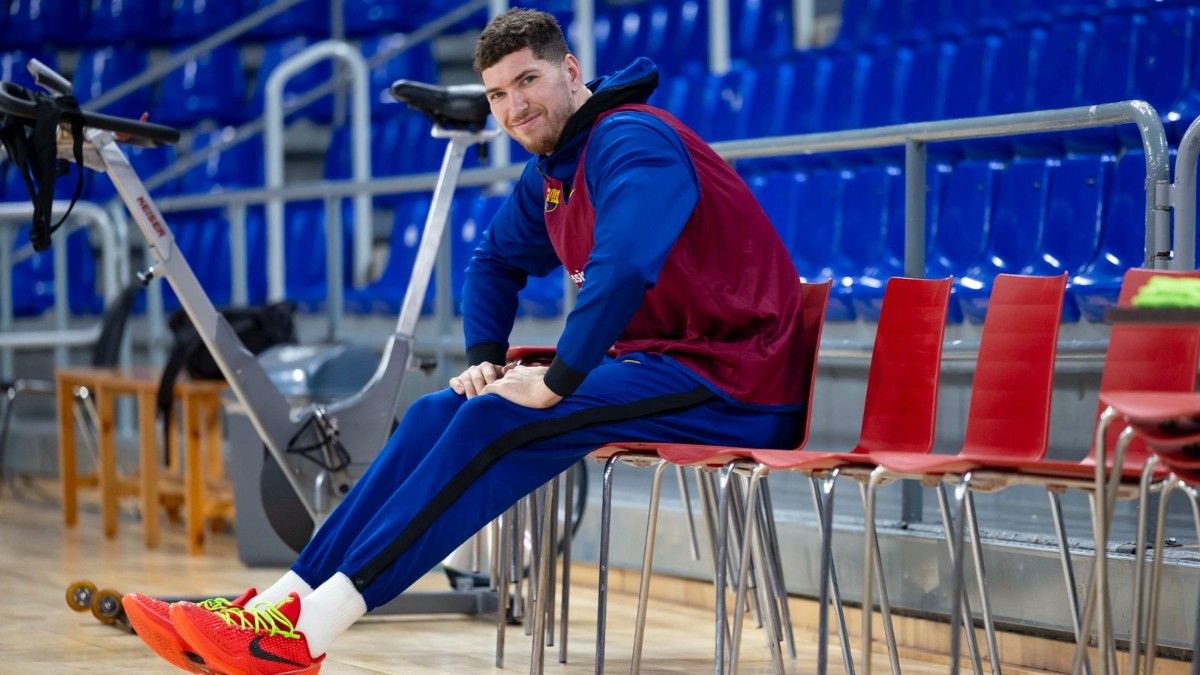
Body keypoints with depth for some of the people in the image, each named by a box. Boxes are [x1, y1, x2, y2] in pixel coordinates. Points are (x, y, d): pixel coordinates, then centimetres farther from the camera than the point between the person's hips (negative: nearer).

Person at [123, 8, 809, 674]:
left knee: (495, 422, -24)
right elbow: (496, 264, 31)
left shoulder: (631, 141, -15)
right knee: (440, 414, 0)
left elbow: (624, 267, -32)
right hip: (650, 366, 10)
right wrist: (485, 359, 13)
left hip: (727, 383, -10)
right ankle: (284, 601, -8)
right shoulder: (549, 174, 15)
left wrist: (556, 382, -25)